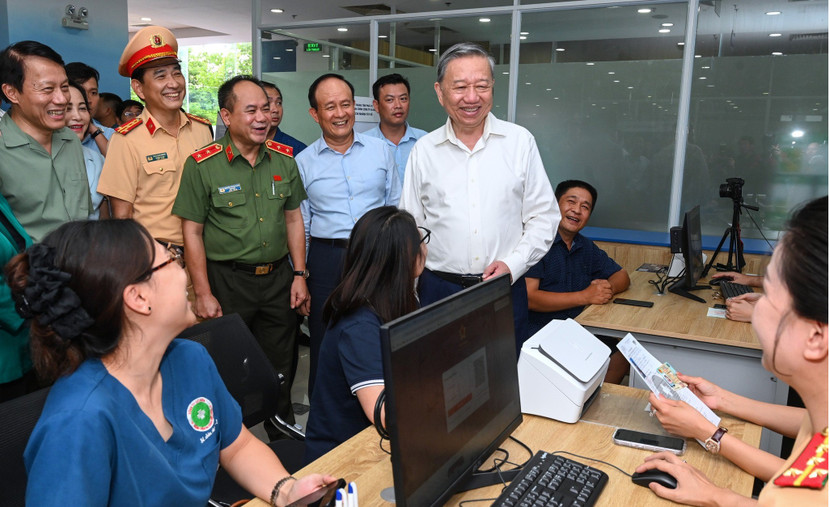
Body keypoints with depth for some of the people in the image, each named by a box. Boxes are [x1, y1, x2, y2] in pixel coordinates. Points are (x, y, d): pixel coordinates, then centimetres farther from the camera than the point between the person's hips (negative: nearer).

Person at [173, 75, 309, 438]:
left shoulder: (284, 159, 4)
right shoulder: (202, 165, -9)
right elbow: (192, 232, -7)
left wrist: (299, 275, 5)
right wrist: (203, 294, -10)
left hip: (278, 277, 4)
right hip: (227, 280, -3)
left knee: (281, 367, 15)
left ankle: (282, 435, 35)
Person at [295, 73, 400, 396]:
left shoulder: (380, 150, 6)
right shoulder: (304, 162, 4)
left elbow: (396, 207, 10)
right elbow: (299, 226, 7)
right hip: (327, 260, 0)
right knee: (325, 346, 7)